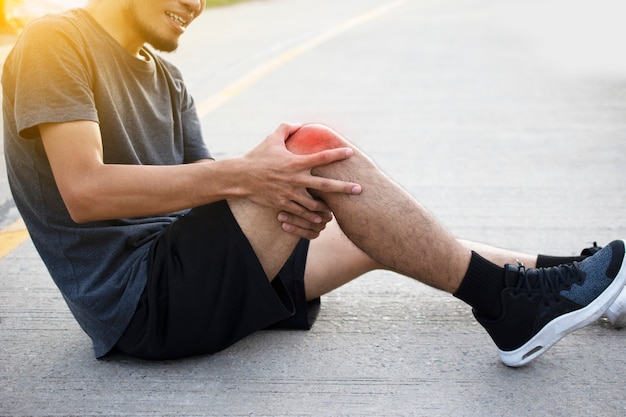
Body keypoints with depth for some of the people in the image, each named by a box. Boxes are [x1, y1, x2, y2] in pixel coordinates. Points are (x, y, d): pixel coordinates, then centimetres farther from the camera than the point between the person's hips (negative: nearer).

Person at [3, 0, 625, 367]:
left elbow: (204, 193, 8)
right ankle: (505, 302, -13)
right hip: (136, 299, -9)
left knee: (377, 233, 5)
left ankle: (549, 277, 15)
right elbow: (84, 191, -23)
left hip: (179, 268, 9)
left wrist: (286, 198, -14)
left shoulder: (162, 76, 16)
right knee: (316, 148, -23)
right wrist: (241, 175, -26)